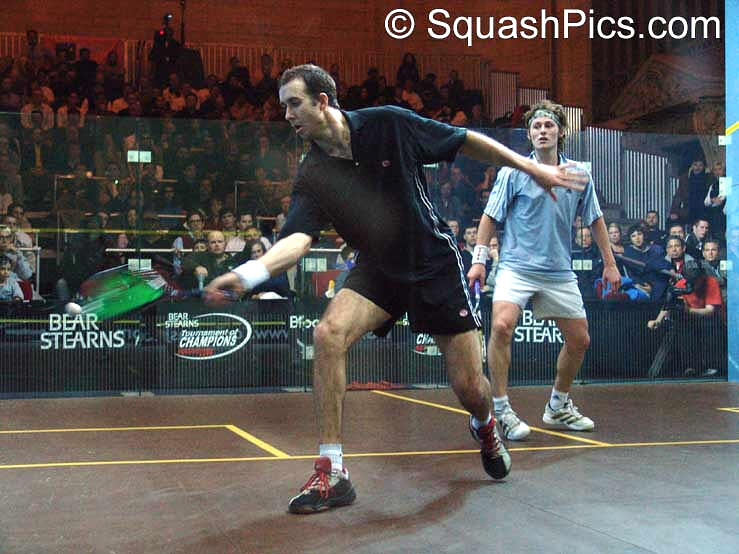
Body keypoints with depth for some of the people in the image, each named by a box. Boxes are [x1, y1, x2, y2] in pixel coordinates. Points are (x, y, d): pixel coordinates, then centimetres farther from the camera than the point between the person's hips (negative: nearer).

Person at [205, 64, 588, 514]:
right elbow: (298, 239, -23)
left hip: (435, 263, -2)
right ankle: (332, 473, -17)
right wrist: (250, 272, -42)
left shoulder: (389, 125, -15)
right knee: (328, 334, -26)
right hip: (378, 269, 2)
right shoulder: (312, 178, -9)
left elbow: (466, 141, -4)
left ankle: (485, 426, 39)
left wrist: (532, 168, 0)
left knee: (469, 387, -3)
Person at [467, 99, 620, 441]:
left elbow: (595, 220, 15)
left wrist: (609, 263, 14)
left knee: (579, 339, 9)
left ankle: (558, 407, 31)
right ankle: (501, 410, -14)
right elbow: (490, 216, 1)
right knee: (502, 326, -26)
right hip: (516, 267, -4)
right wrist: (479, 260, -5)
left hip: (559, 272, 4)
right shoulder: (513, 172, -2)